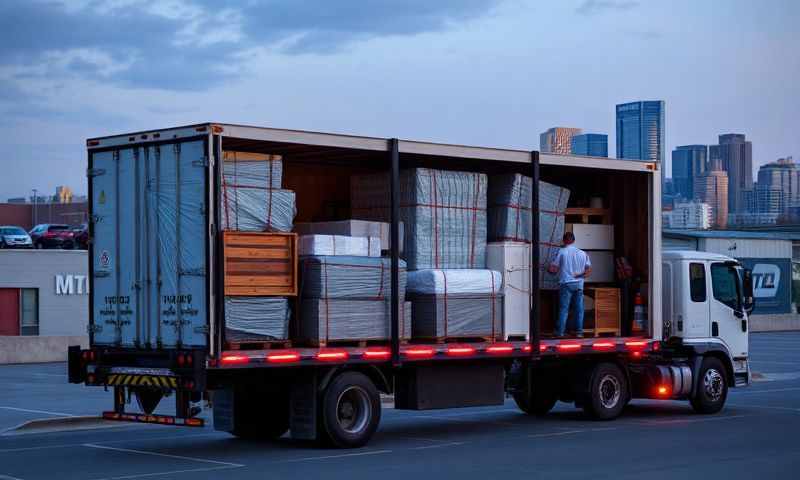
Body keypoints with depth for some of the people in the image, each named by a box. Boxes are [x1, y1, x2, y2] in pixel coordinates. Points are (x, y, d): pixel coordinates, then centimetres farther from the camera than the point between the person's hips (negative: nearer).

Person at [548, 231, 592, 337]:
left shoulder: (562, 252, -3)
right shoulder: (582, 253, 9)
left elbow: (553, 269, -4)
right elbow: (589, 270, 9)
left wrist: (549, 269, 16)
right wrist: (580, 275, 9)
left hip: (566, 283, -3)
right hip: (579, 284, 3)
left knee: (563, 309, -2)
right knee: (579, 309, 6)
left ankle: (560, 332, -4)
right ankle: (579, 331, 6)